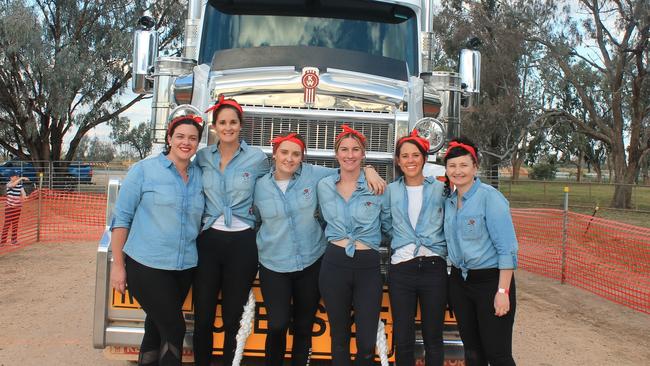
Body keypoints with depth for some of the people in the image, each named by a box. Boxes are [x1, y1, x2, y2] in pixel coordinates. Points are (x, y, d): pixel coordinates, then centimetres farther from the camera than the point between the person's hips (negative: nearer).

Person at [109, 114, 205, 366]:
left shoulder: (199, 176, 7)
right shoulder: (144, 170, -6)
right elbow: (121, 217, -6)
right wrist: (118, 265, -8)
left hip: (184, 267, 5)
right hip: (146, 266, -4)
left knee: (158, 328, 15)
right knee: (175, 329, -4)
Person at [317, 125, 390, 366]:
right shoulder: (324, 186, 6)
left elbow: (390, 224, 8)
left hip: (368, 265, -2)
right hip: (334, 264, 2)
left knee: (367, 342, -1)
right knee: (339, 337, 12)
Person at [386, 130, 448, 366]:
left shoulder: (440, 189, 6)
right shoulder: (390, 191, 8)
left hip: (434, 268, 0)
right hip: (401, 269, 1)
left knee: (433, 338, 9)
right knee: (402, 340, 6)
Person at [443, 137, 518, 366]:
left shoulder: (490, 197, -13)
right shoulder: (449, 199, 7)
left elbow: (507, 249, -15)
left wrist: (503, 291, -20)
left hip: (489, 280, -6)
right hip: (459, 282, 6)